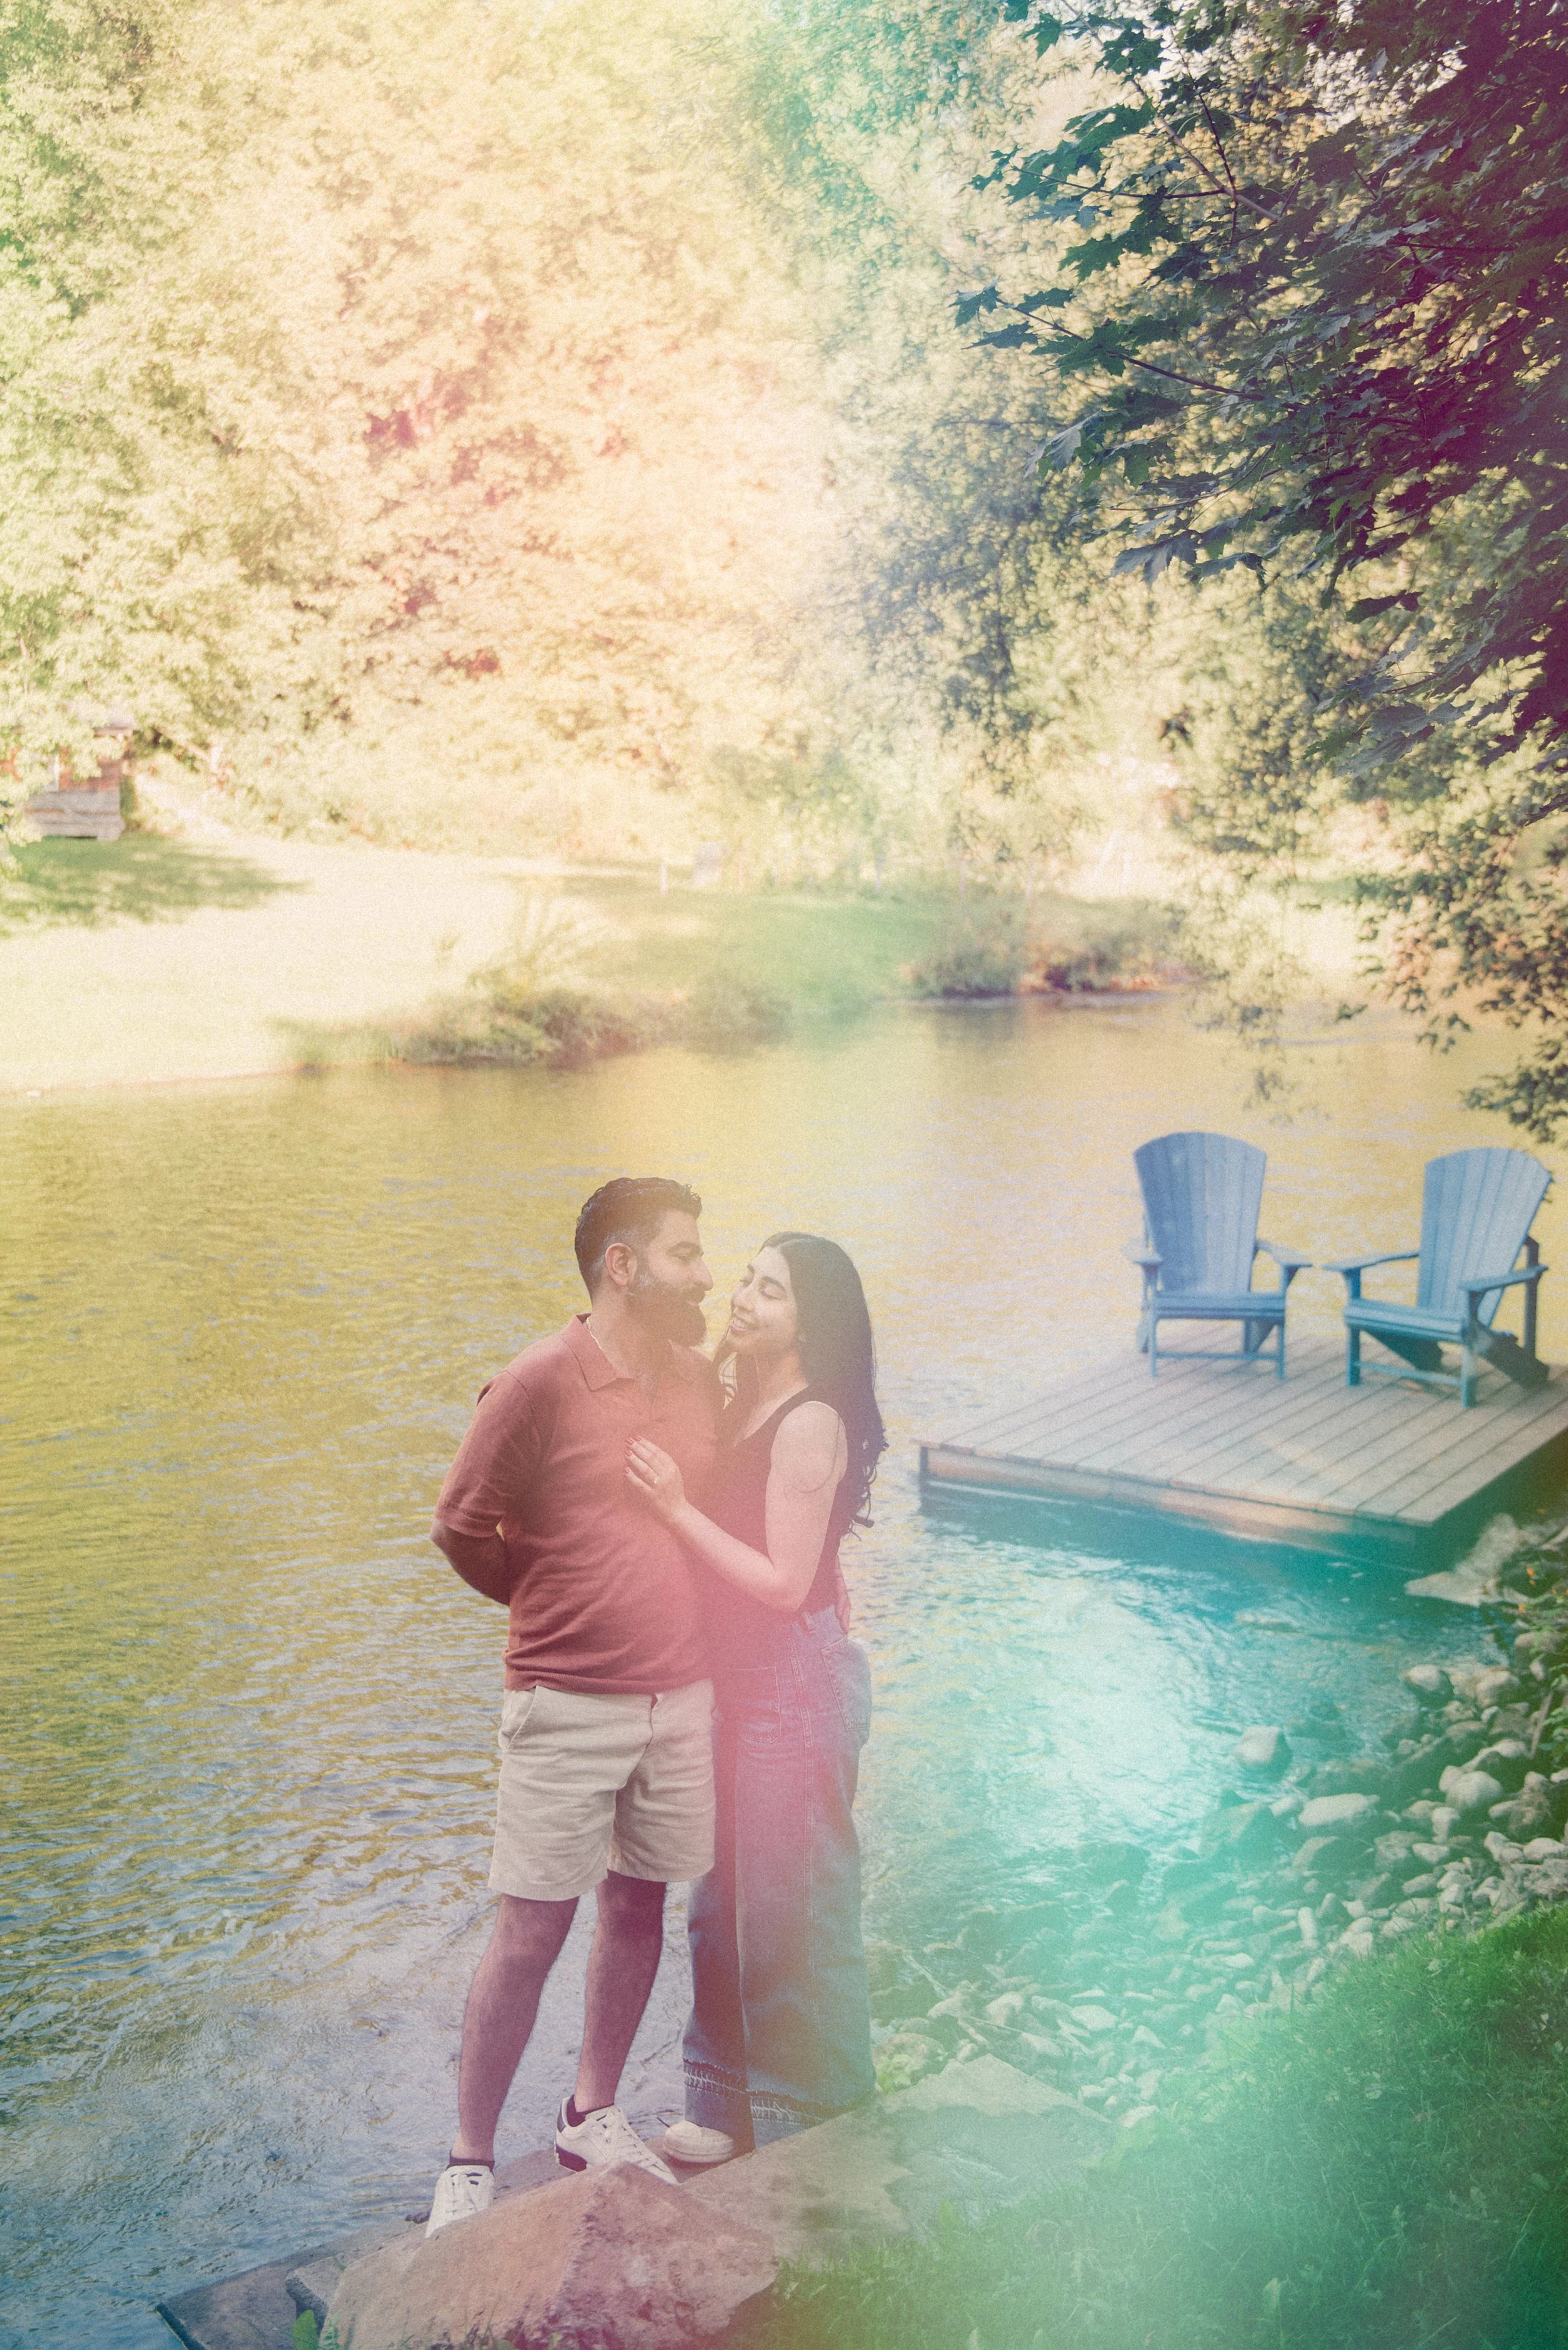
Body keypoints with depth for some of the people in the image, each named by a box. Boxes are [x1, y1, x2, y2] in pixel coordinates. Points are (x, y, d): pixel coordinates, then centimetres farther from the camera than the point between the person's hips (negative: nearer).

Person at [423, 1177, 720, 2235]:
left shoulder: (701, 1376, 3)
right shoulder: (541, 1383, -15)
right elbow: (464, 1528, -7)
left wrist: (654, 1608, 9)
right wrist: (561, 1604, 5)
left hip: (684, 1694, 5)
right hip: (569, 1704, -5)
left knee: (640, 1905, 16)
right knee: (530, 1933, 0)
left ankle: (594, 2114, 35)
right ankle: (470, 2163, 16)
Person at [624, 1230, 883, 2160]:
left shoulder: (811, 1423, -20)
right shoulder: (747, 1404, 7)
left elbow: (784, 1582, -22)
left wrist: (677, 1506, -22)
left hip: (794, 1688, -9)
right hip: (740, 1683, 9)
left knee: (791, 1910, 5)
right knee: (727, 1899, 18)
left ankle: (813, 2127, 24)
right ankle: (739, 2110, 35)